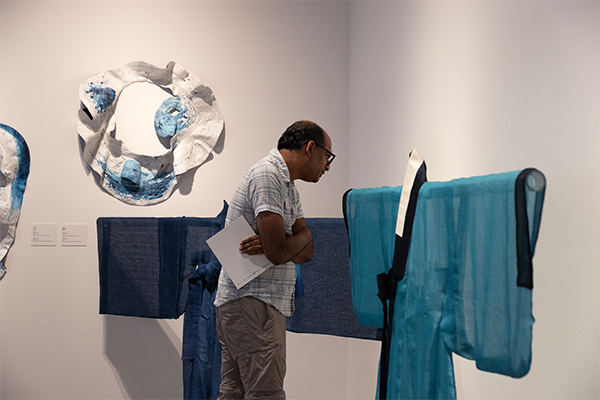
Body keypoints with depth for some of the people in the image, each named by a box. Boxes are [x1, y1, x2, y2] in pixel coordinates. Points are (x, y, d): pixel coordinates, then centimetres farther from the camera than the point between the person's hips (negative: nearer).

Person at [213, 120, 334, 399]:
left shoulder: (288, 187, 21)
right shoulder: (267, 175, -12)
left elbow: (306, 252, 10)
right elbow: (279, 252, -21)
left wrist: (271, 244, -10)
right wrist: (303, 234, 0)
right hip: (253, 303, -10)